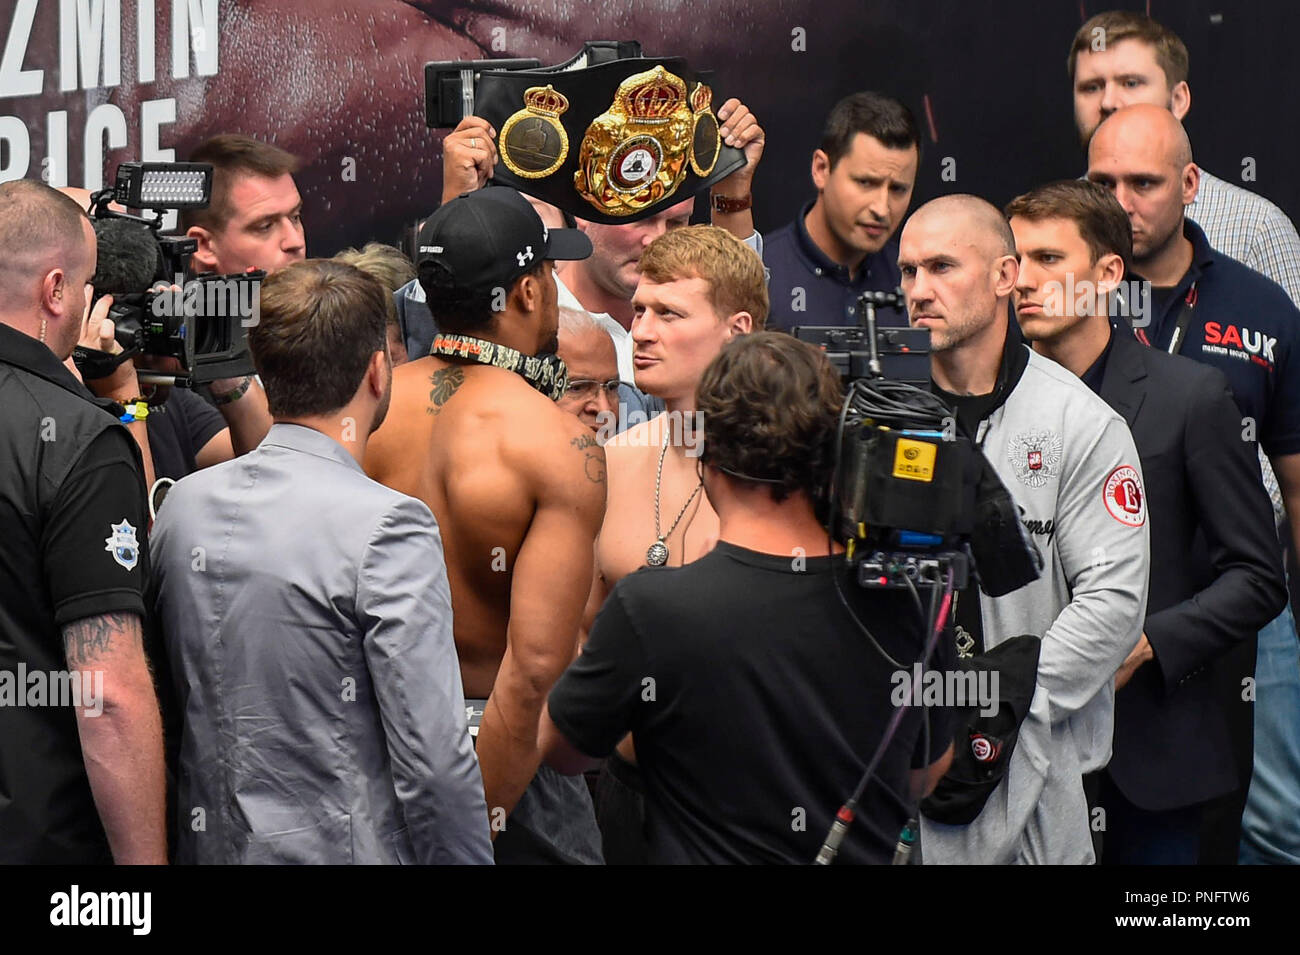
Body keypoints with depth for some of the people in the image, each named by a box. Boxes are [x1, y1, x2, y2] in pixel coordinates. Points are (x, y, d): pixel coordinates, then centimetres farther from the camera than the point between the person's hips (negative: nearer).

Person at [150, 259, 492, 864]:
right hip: (346, 849, -7)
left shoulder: (182, 504, 4)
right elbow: (433, 758, -19)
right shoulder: (389, 528, -17)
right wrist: (469, 857, -9)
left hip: (207, 844, 7)